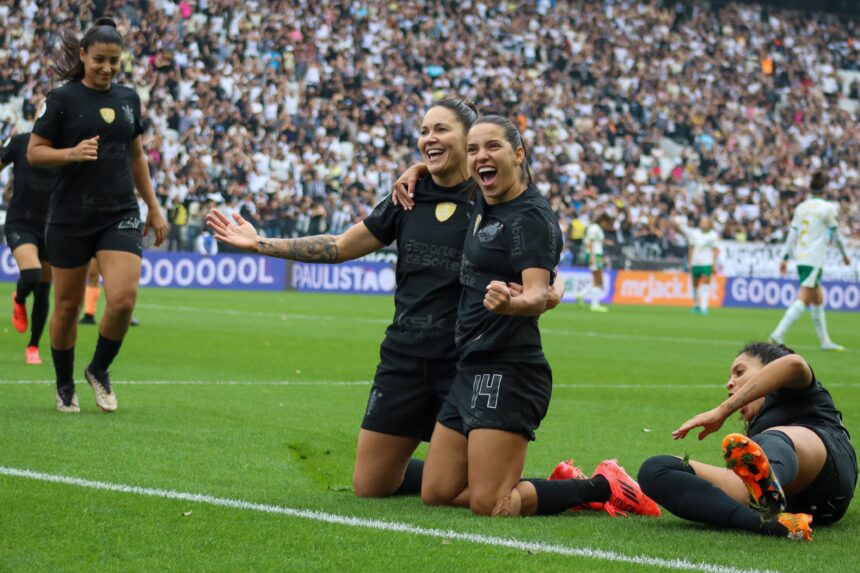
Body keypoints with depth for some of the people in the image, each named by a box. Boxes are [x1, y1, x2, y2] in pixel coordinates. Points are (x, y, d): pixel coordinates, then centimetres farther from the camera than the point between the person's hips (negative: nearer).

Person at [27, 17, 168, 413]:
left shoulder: (128, 98, 8)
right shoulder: (62, 99, -6)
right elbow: (35, 152, -4)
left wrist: (153, 207, 19)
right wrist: (72, 152, -22)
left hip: (120, 214, 3)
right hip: (70, 217, -3)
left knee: (123, 298, -14)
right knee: (67, 305, 5)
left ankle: (100, 371, 10)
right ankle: (65, 386, 24)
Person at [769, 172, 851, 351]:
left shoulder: (801, 207, 10)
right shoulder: (827, 208, -7)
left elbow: (792, 233, 11)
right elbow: (836, 235, -1)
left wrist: (785, 258, 15)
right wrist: (844, 255, 13)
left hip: (801, 257, 7)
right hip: (814, 259, -7)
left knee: (818, 299, 16)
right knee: (803, 299, -12)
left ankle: (825, 341, 20)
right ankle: (778, 334, -23)